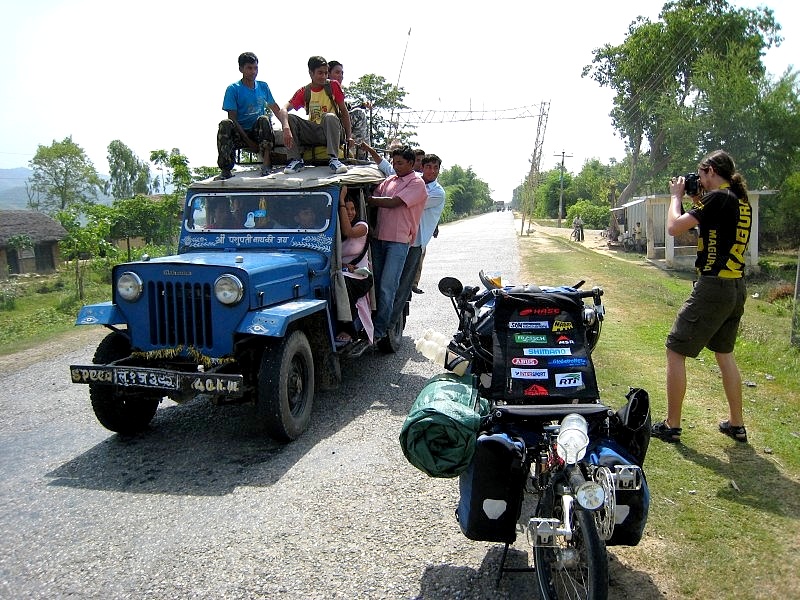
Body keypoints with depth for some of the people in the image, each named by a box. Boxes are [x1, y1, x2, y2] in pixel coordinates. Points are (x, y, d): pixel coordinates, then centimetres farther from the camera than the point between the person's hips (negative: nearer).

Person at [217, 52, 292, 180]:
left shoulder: (263, 87, 9)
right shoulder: (233, 89, -2)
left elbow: (277, 110, 4)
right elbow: (233, 118, -7)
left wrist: (286, 127, -18)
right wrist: (249, 142, -16)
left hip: (258, 132, 2)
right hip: (240, 133, -2)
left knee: (264, 119, -29)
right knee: (225, 124, -32)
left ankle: (266, 163, -34)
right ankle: (225, 169, -35)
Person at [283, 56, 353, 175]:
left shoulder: (333, 86, 2)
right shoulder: (304, 92, 4)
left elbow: (344, 111, 4)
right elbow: (285, 109, -8)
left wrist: (349, 136, -5)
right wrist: (286, 127, -30)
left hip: (330, 131, -2)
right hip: (312, 132, 2)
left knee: (330, 117, -35)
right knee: (290, 118, -22)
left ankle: (333, 159, -36)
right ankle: (296, 160, -22)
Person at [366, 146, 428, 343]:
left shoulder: (417, 183, -3)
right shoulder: (388, 181, 18)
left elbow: (393, 202, -14)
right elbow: (374, 197, 11)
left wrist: (368, 199, -9)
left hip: (399, 241, -6)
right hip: (379, 238, 6)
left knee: (387, 287, -9)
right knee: (376, 283, 7)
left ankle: (379, 330, -4)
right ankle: (371, 323, 14)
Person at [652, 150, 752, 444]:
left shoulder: (717, 197, -14)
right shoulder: (742, 202, 13)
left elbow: (674, 227, -17)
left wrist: (677, 195, -1)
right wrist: (697, 202, 19)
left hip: (712, 287, -9)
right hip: (736, 288, 9)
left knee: (675, 351, 0)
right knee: (724, 353, 21)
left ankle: (671, 426, 6)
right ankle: (736, 424, 28)